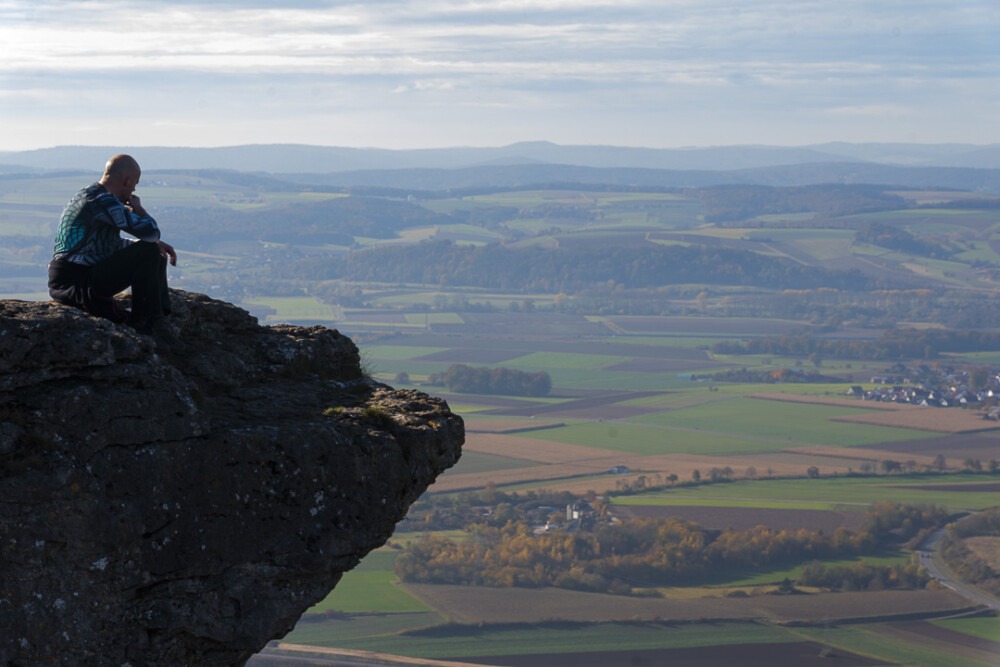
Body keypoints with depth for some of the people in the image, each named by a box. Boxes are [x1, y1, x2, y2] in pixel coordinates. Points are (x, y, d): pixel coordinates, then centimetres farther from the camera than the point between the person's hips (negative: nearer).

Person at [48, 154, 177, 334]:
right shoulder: (103, 201, -16)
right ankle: (141, 324, -7)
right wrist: (137, 208, 3)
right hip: (76, 285, -10)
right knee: (148, 252, -12)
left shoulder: (88, 196, 18)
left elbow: (113, 244, 29)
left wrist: (156, 244, 16)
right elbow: (150, 231, -19)